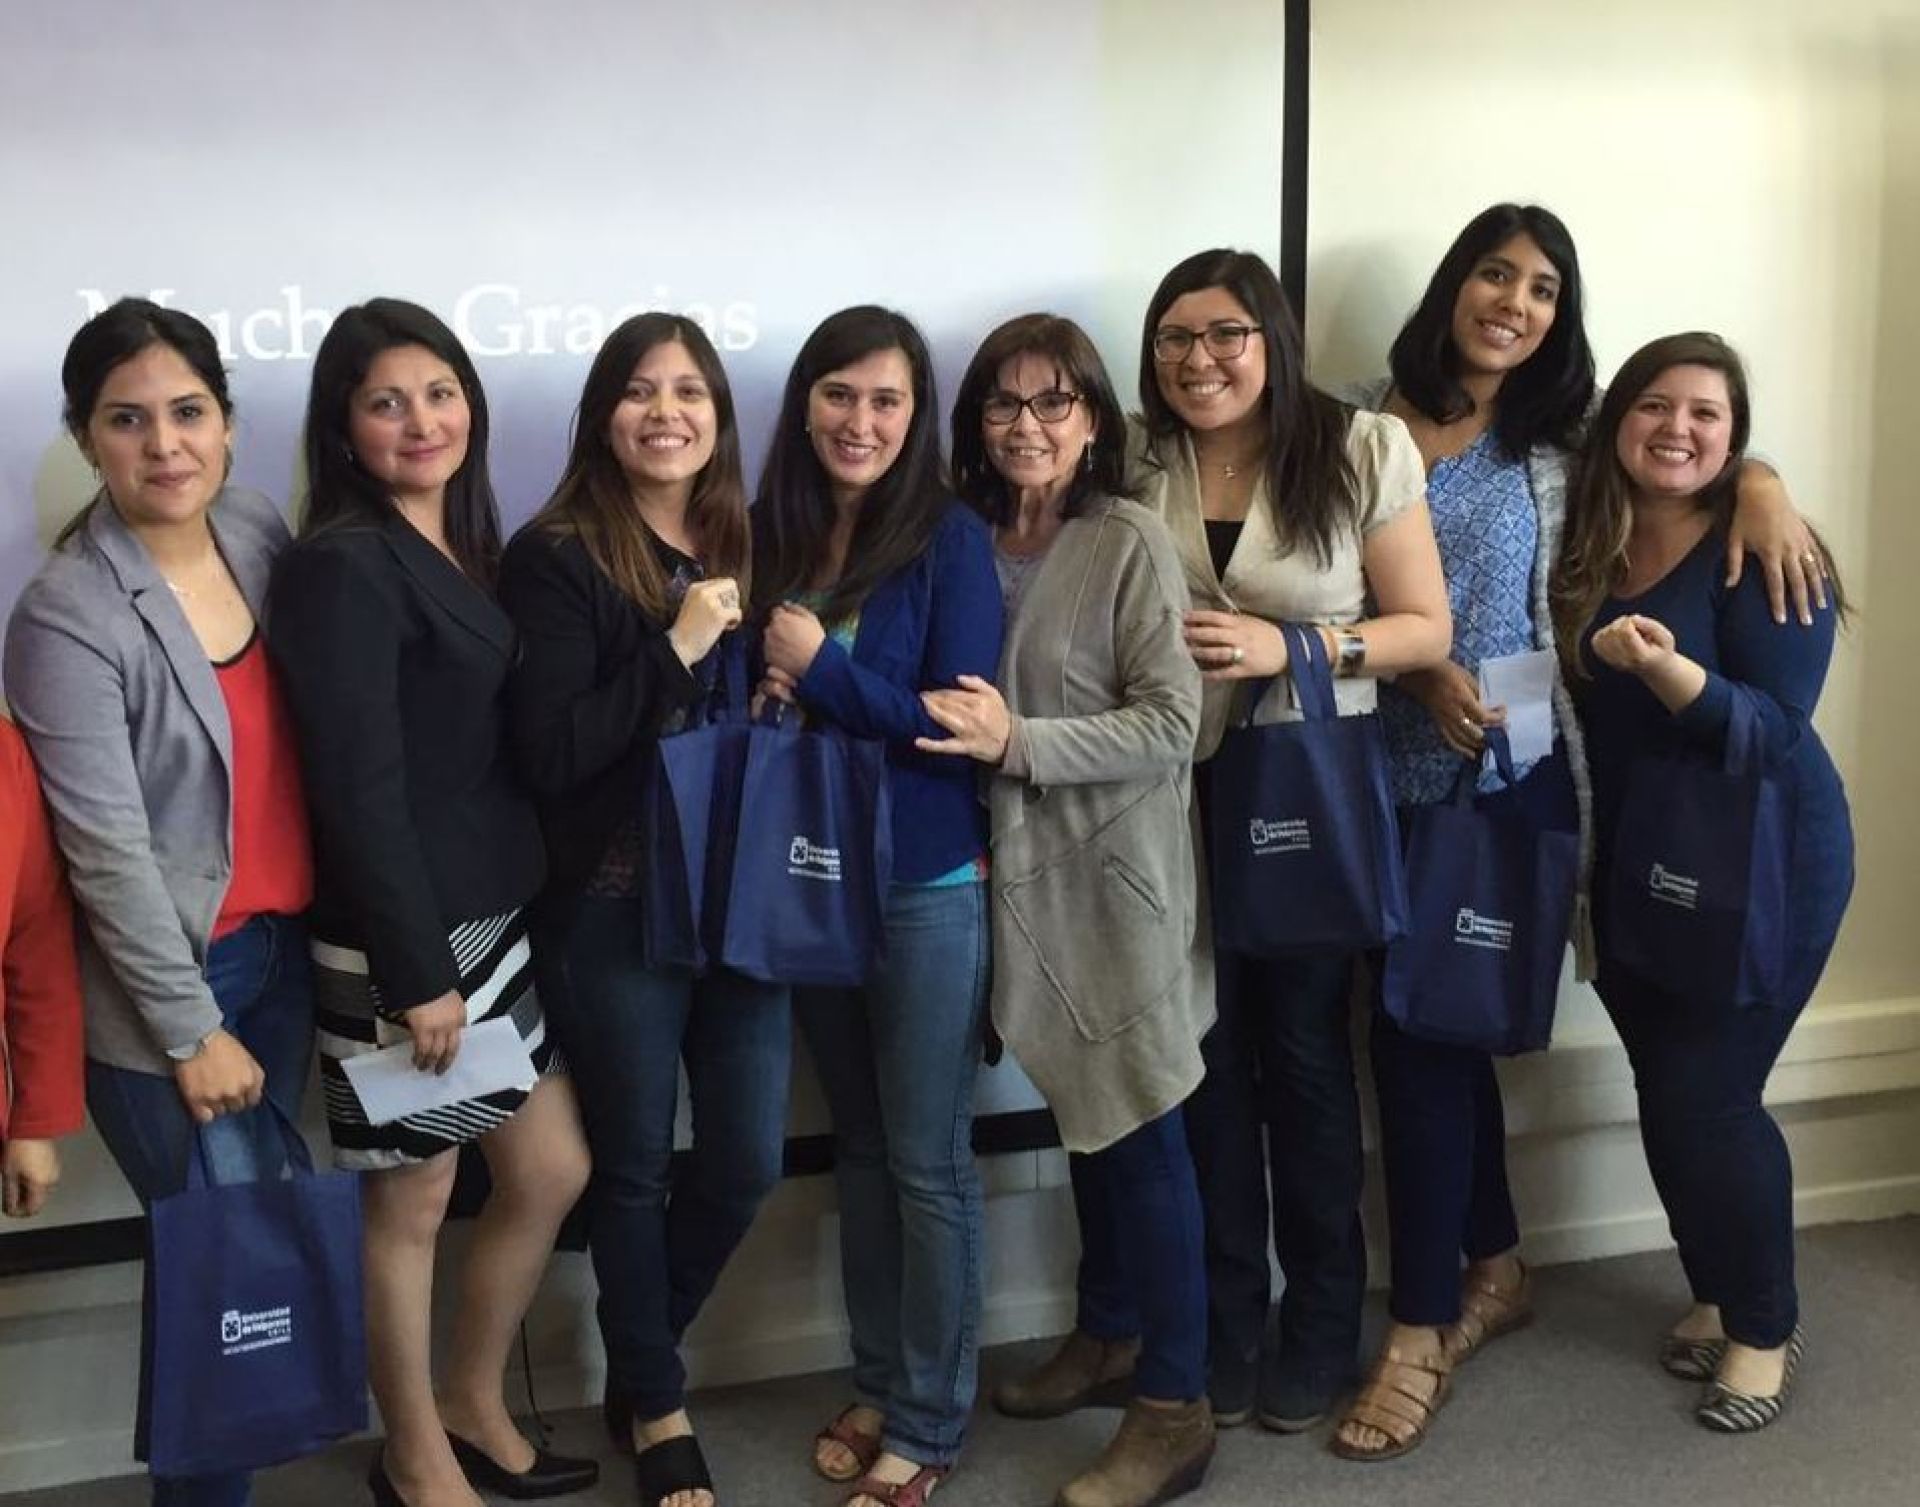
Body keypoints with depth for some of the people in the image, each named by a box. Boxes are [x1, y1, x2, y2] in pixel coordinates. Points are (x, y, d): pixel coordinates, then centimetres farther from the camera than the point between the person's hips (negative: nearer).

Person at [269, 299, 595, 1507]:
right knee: (412, 1203, 8)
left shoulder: (464, 546, 10)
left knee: (553, 1172, 16)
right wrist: (417, 972, -19)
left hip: (496, 919, 8)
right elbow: (357, 788, -19)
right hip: (398, 941, -8)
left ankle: (473, 1407, 36)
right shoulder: (342, 567, -15)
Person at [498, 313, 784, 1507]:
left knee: (748, 1161, 10)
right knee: (635, 1169, 10)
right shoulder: (556, 557, -9)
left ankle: (640, 1355, 38)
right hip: (615, 911, -5)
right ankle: (657, 1407, 32)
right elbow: (550, 755, -17)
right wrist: (676, 648, -20)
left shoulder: (746, 545, 7)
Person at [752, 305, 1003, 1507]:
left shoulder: (950, 539, -11)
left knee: (928, 1162, 5)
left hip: (930, 888, -5)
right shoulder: (771, 535, 2)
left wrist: (822, 669, -18)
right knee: (859, 1146, 17)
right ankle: (879, 1384, 32)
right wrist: (765, 691, -10)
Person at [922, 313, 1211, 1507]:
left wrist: (1018, 742, -25)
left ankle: (1176, 1408, 12)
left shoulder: (1133, 542, -12)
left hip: (1117, 867, -6)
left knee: (1143, 1127, 1)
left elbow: (1172, 723, -19)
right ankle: (1109, 1332, 35)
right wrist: (968, 734, -7)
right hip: (1023, 863, 6)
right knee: (1082, 1114, 18)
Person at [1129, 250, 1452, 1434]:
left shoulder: (1363, 452, -7)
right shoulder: (1139, 462, 0)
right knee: (1207, 1049, 7)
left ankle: (1324, 1326, 24)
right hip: (1179, 784, 2)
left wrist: (1289, 647, -19)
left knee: (1303, 1046, 7)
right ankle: (1226, 1320, 24)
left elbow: (1427, 632, -6)